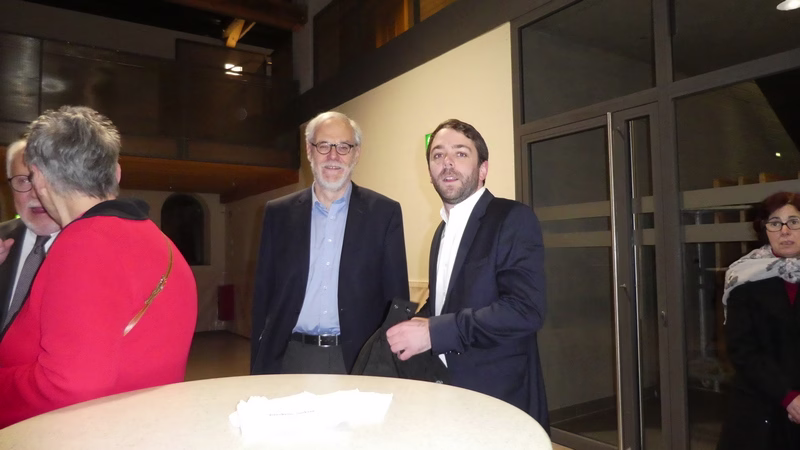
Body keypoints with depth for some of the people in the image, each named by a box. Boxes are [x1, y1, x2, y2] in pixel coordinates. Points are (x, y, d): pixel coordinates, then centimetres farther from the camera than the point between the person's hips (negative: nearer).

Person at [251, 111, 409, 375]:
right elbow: (263, 293, 6)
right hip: (289, 357, 2)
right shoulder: (279, 213, 4)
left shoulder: (384, 212, -1)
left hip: (359, 360, -1)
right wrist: (258, 364, 4)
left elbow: (396, 296, 0)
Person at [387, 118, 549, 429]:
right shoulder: (443, 231, 10)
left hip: (499, 400, -7)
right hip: (447, 393, 7)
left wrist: (433, 331, -23)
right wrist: (414, 326, -1)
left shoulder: (513, 219, -13)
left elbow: (526, 309, -24)